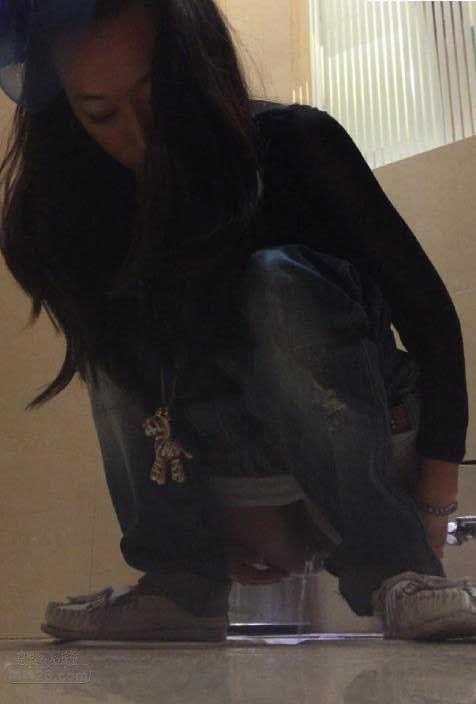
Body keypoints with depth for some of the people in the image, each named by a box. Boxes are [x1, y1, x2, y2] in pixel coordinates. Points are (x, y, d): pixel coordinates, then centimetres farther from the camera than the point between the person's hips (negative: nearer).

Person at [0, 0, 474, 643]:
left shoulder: (294, 143, -18)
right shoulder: (91, 210, -9)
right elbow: (128, 382, -3)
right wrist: (229, 516, -9)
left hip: (371, 440, -3)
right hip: (222, 474, 4)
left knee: (278, 282, -30)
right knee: (119, 320, -18)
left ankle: (392, 565, -22)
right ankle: (181, 589, -16)